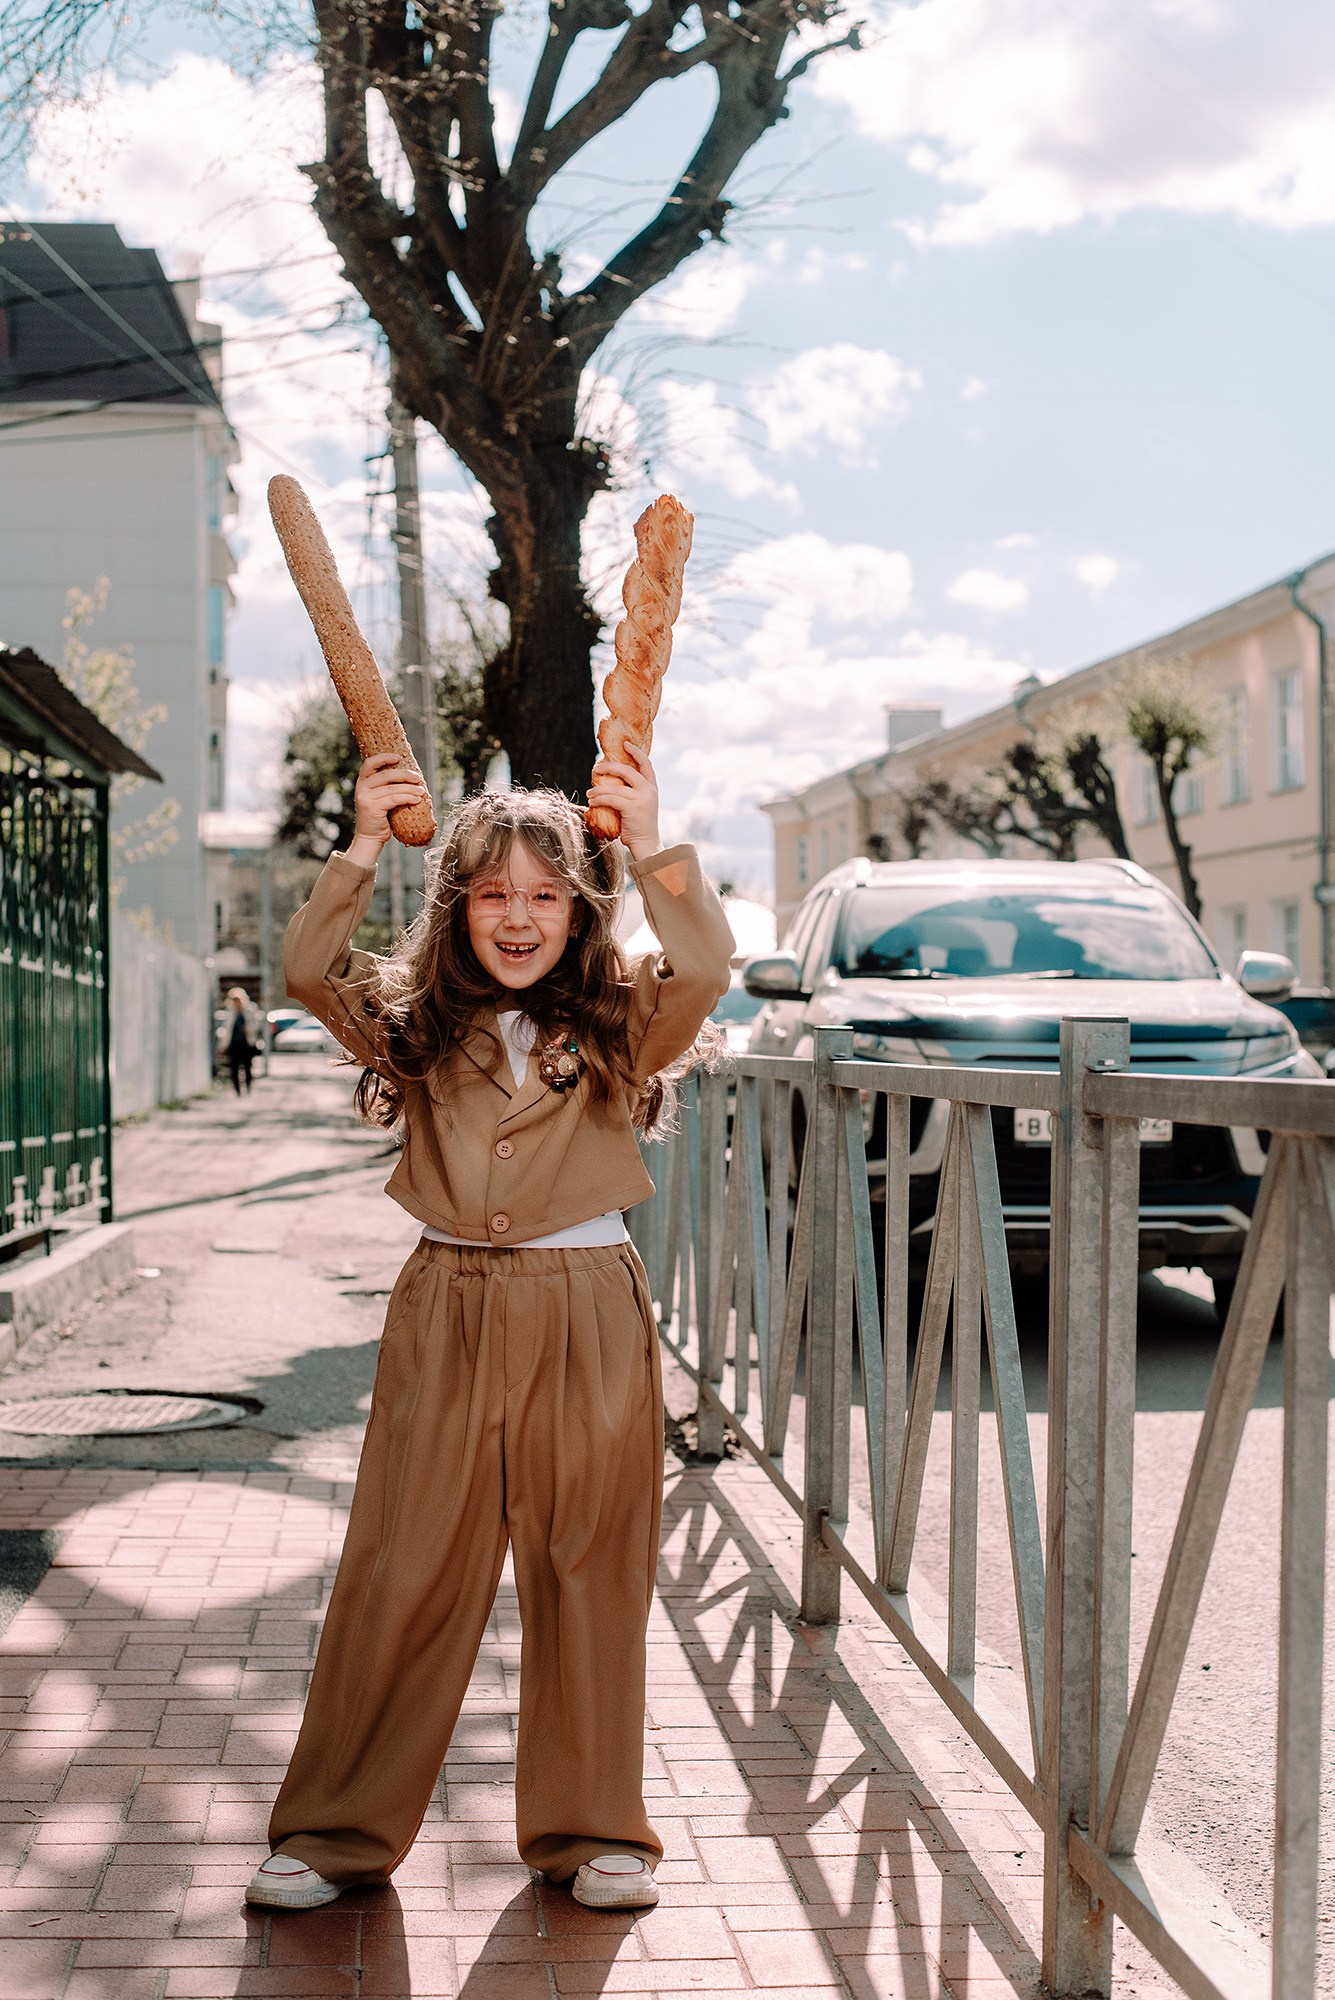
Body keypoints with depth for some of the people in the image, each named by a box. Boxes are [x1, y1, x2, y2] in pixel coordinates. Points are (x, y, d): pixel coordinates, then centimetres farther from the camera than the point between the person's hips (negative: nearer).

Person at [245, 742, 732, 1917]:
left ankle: (591, 1830, 22)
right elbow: (309, 971, -11)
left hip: (587, 1314, -1)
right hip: (447, 1310, 1)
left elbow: (704, 970, -18)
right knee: (402, 1571, 4)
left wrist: (654, 850, -30)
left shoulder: (623, 1024, 1)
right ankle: (341, 1832, 17)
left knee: (588, 1574, 7)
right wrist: (362, 850, -22)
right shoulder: (411, 1020, 5)